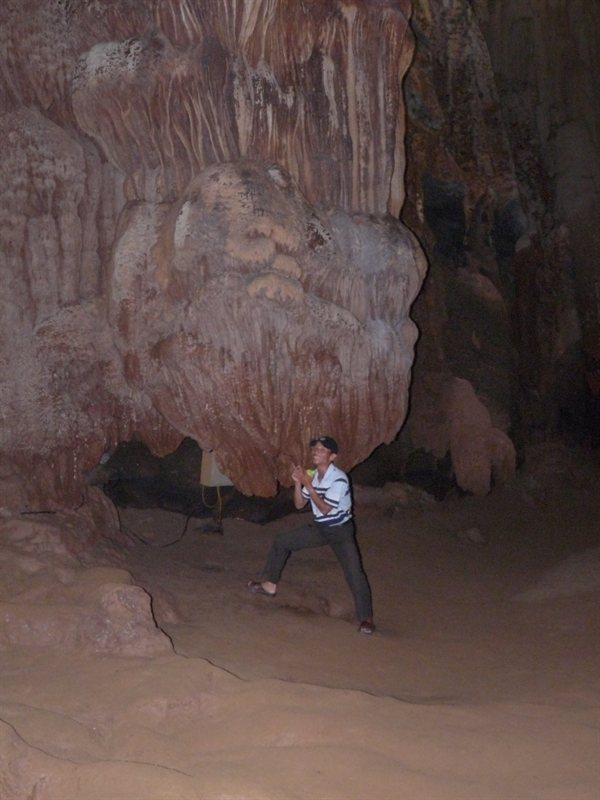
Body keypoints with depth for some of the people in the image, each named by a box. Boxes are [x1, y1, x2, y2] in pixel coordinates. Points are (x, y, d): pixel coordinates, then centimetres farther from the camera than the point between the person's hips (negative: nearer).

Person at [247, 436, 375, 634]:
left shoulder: (339, 479, -25)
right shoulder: (312, 475, -5)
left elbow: (325, 508, -29)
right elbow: (299, 505, 0)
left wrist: (308, 485, -31)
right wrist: (298, 483, -16)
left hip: (340, 530, -7)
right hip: (319, 528, 7)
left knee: (354, 572, -16)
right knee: (281, 541, 8)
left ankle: (366, 618, -6)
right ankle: (270, 585, 22)